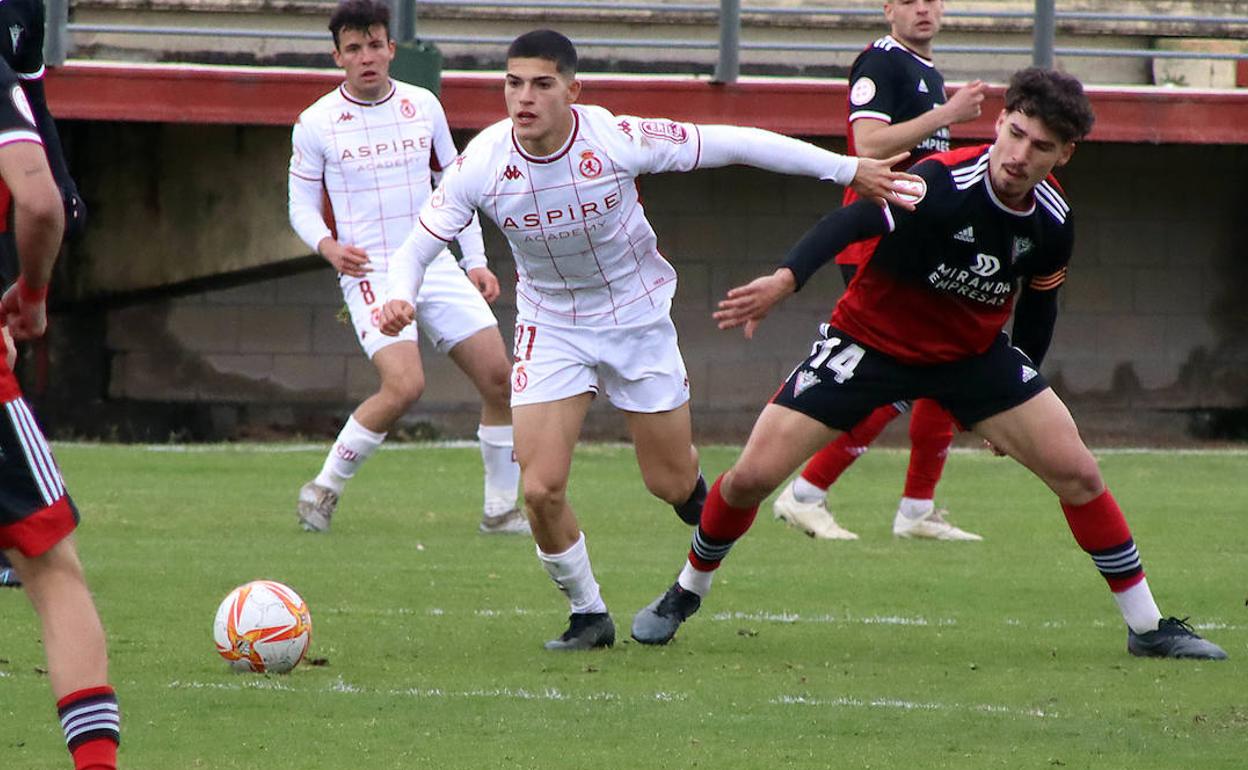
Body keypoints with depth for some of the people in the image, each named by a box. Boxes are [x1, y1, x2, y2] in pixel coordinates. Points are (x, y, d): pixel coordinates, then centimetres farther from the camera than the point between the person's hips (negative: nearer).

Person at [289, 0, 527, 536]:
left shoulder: (423, 106, 7)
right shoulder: (316, 124, -4)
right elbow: (302, 205, 3)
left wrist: (476, 261, 12)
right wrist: (328, 246, -18)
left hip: (435, 265, 5)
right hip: (371, 272, -5)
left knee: (499, 376, -3)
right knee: (404, 385, -24)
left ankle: (500, 510, 10)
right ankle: (325, 487, -6)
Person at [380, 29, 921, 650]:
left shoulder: (618, 140, -25)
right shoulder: (482, 165, -20)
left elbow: (732, 145, -17)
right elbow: (417, 247, -11)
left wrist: (848, 170, -13)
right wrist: (399, 298, -36)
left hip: (637, 316, -1)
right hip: (550, 328, 1)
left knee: (672, 485, 4)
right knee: (540, 489, -13)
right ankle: (588, 615, 11)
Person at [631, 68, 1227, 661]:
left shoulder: (1053, 222, -10)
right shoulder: (943, 184, -30)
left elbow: (1038, 304, 10)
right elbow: (853, 221, -46)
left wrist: (1020, 381, 16)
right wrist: (786, 279, -63)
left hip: (973, 355, 4)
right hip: (869, 339, -4)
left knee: (1077, 473, -5)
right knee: (753, 475, -11)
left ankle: (1148, 627, 10)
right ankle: (684, 594, 16)